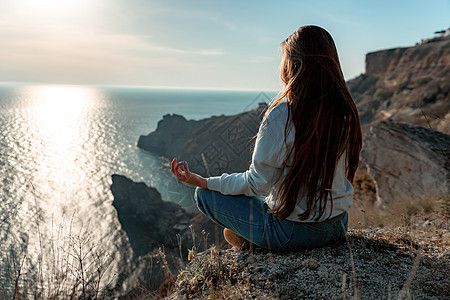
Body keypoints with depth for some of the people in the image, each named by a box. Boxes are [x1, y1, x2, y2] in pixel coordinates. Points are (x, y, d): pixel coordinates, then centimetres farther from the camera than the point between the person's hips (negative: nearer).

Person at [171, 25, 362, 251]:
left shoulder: (282, 116, -26)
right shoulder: (346, 112, -5)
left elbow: (257, 183, -17)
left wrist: (202, 182, -7)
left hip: (293, 232, -7)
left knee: (205, 195, 7)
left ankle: (246, 237, 25)